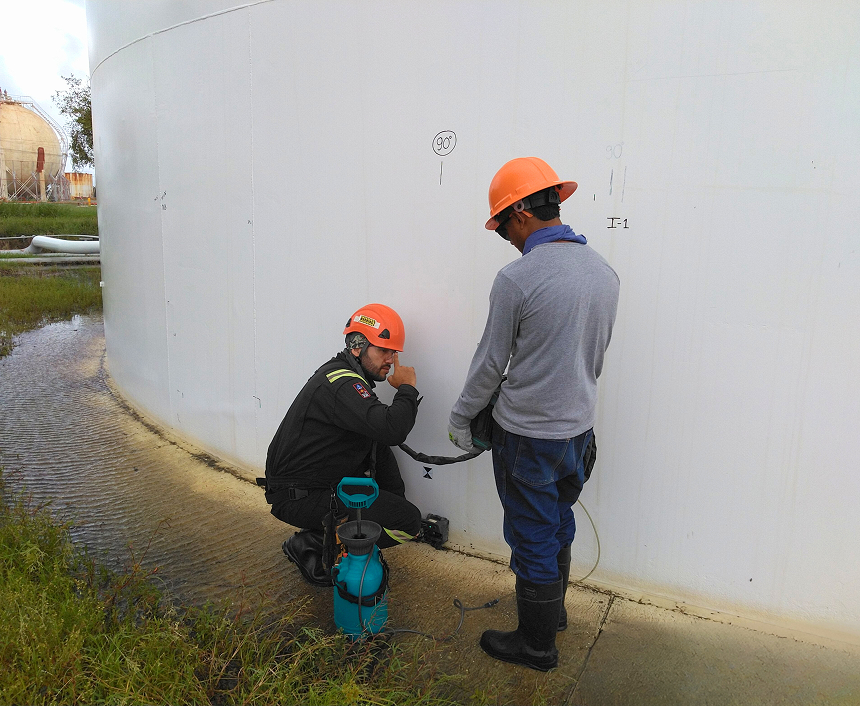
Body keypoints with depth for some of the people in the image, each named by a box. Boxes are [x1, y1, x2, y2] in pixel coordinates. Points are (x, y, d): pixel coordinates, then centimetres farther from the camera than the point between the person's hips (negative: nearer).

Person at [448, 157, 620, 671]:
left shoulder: (516, 279, -21)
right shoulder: (604, 271, 0)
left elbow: (490, 364, -12)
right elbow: (595, 357, 10)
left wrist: (460, 419, 4)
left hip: (527, 437, -7)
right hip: (579, 427, 7)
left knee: (533, 540, 10)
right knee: (558, 524, 25)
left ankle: (537, 645, 29)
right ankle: (554, 610, 46)